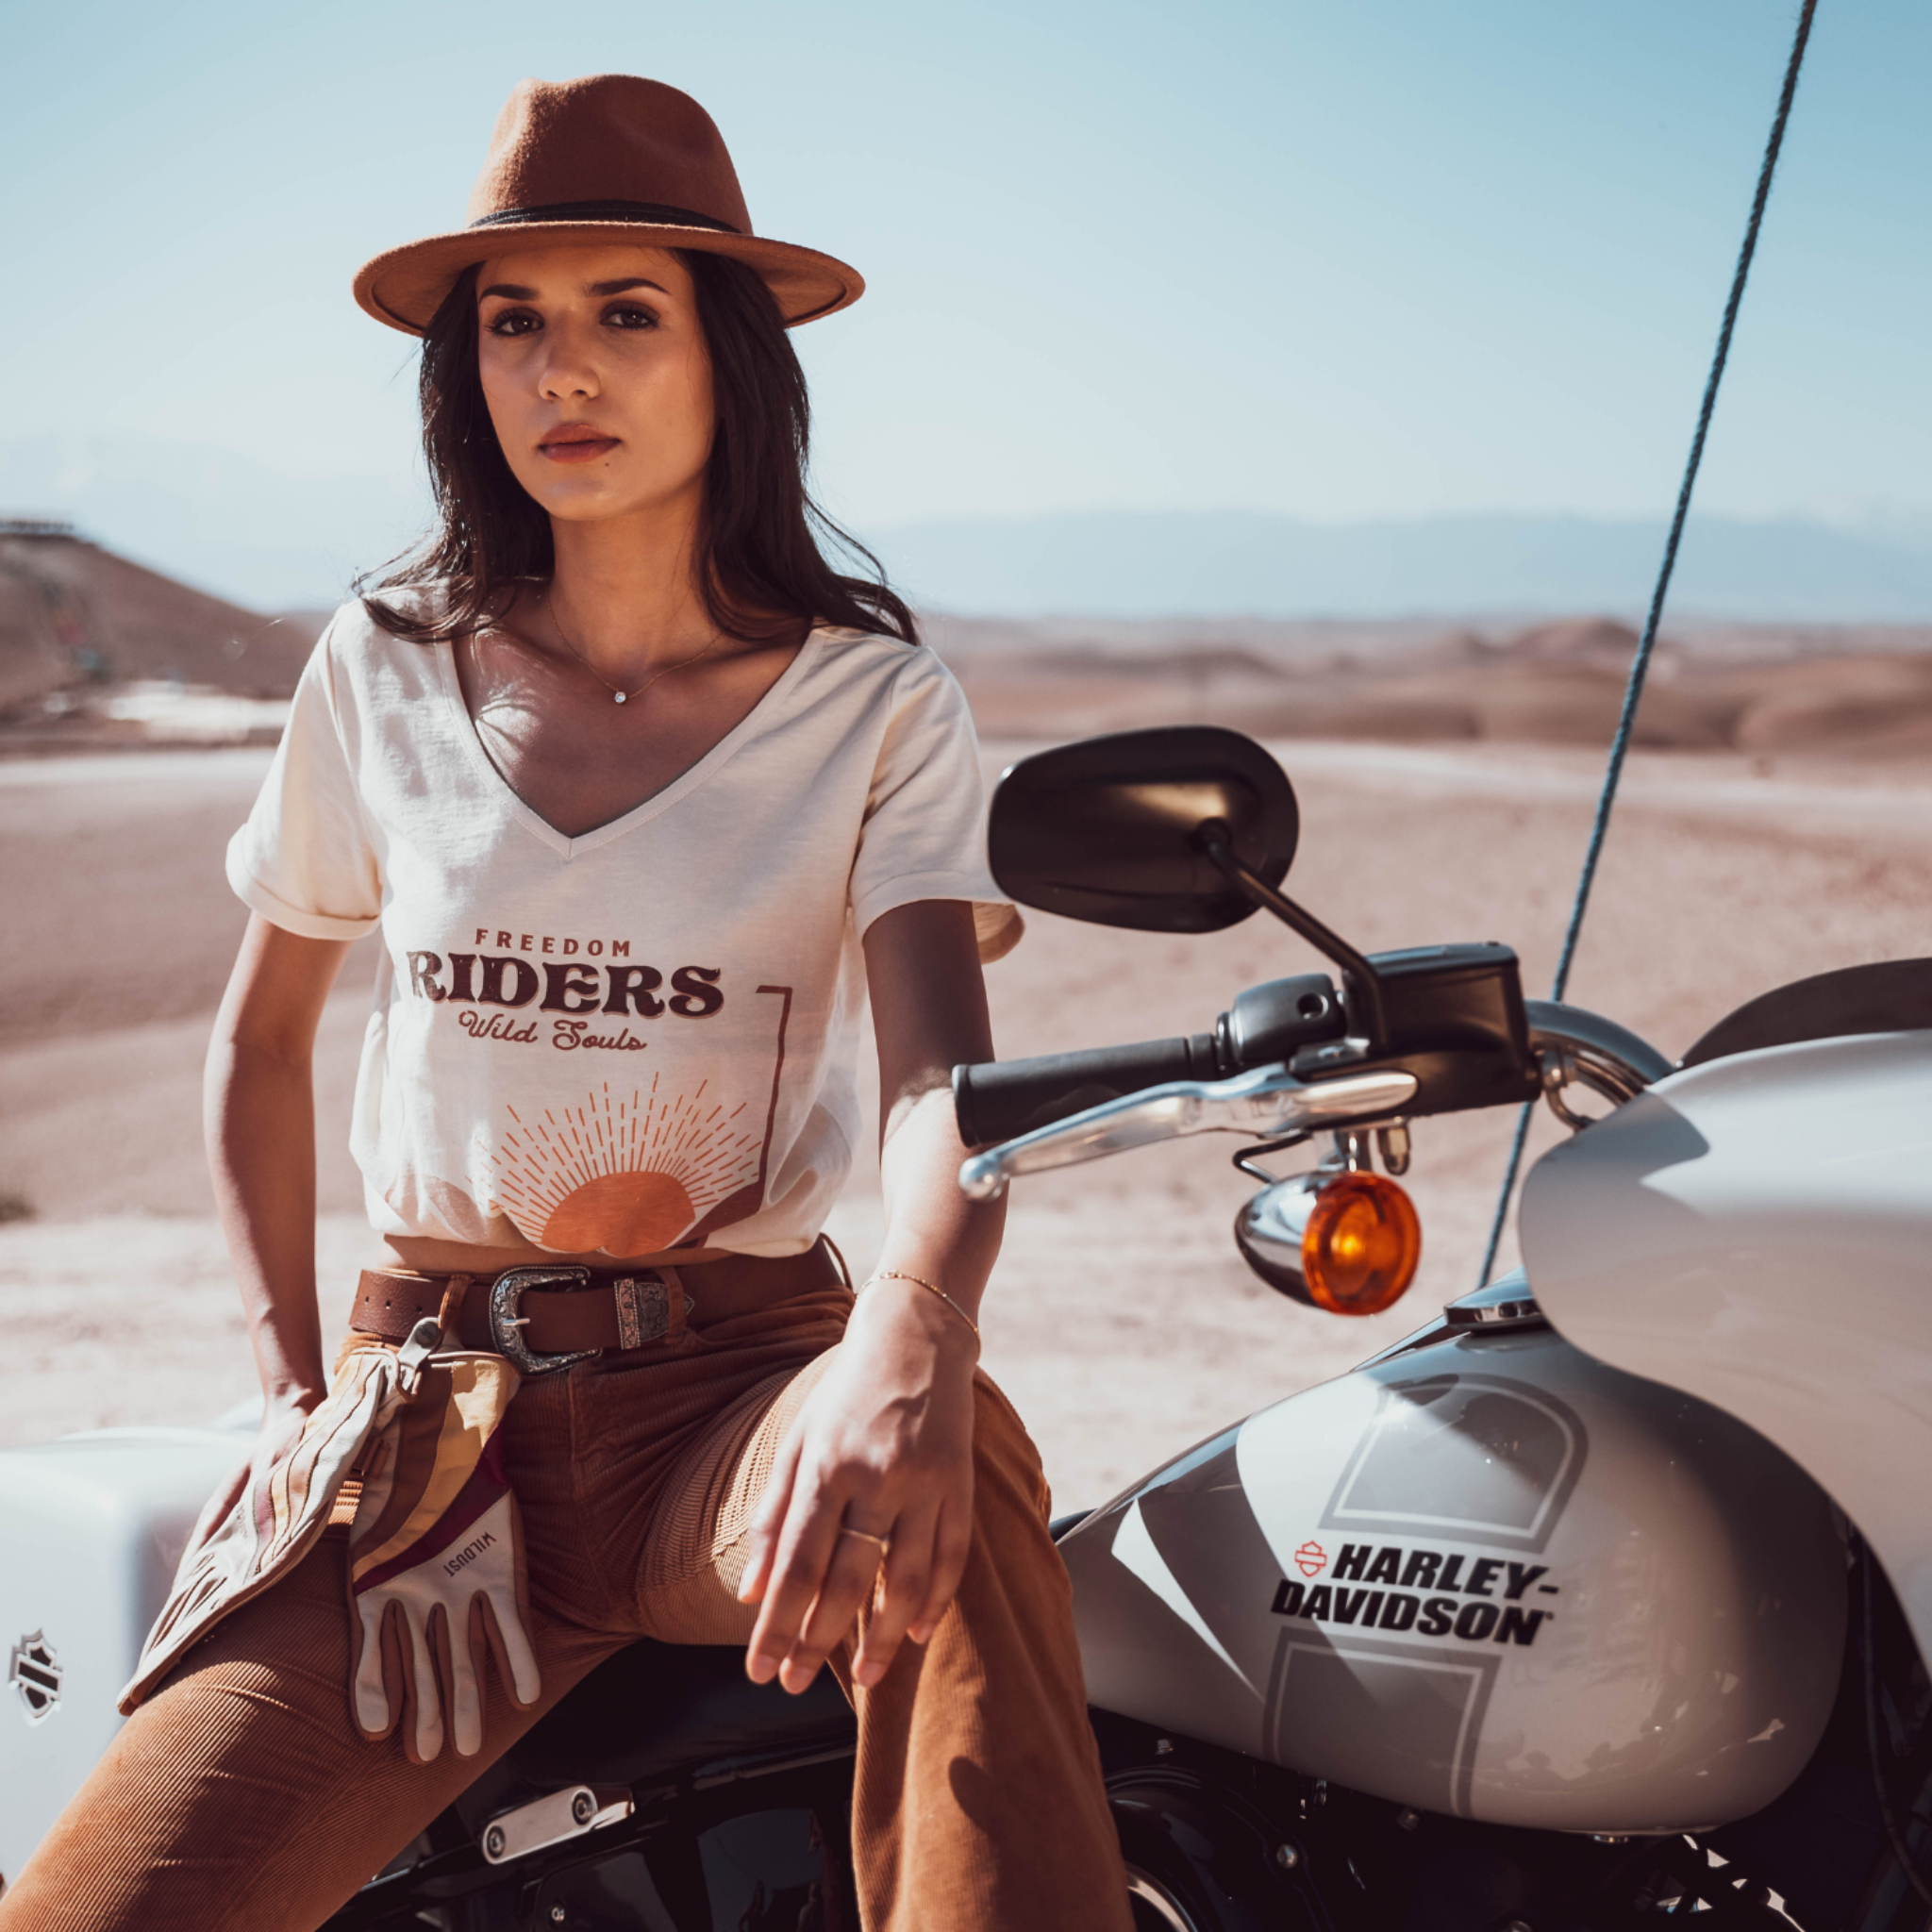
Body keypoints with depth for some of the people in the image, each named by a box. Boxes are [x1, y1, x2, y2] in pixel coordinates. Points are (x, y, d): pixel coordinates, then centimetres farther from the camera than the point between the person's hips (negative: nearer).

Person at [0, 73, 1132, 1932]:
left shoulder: (871, 699, 0)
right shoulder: (382, 667, 7)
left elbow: (942, 1069, -14)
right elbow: (262, 1036, 19)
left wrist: (905, 1336, -37)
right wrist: (292, 1391, 7)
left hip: (732, 1382, -1)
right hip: (429, 1383, 1)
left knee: (953, 1467, -38)